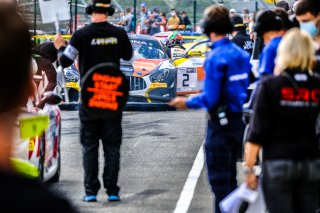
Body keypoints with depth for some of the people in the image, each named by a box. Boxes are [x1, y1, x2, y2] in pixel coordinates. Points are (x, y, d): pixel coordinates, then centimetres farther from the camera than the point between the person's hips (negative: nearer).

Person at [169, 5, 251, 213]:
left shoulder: (215, 58, -18)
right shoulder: (242, 54, 5)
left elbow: (210, 99, -19)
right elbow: (248, 89, 10)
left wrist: (187, 102, -4)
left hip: (221, 124, -8)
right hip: (239, 122, 8)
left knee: (219, 179, 1)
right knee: (230, 177, 18)